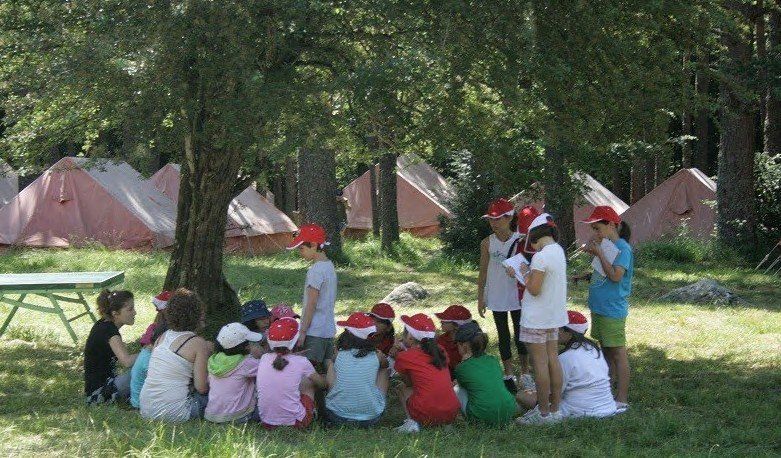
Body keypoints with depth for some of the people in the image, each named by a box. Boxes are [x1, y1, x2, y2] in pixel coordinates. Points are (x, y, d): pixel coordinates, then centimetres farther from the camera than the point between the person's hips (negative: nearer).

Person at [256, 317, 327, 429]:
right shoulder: (301, 362, -10)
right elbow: (322, 383, 8)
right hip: (294, 423, -3)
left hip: (267, 422, 3)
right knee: (309, 380, 19)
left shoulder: (264, 359, -3)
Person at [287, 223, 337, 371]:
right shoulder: (329, 266, 12)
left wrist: (303, 331, -13)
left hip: (314, 331, -9)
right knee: (327, 371, 11)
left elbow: (311, 304, -17)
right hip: (329, 330, 9)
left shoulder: (316, 270, -16)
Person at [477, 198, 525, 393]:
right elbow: (483, 272, 4)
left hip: (517, 296, -2)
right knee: (503, 336, 10)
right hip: (496, 298, 2)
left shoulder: (520, 241, -9)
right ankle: (509, 375, 17)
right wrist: (480, 298, 4)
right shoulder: (487, 243, -2)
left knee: (520, 335, 4)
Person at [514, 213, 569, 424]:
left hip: (537, 319, -9)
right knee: (553, 360, 12)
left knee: (540, 363, -3)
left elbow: (534, 289, -20)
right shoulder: (559, 251, 7)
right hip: (554, 315, 9)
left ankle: (544, 413, 1)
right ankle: (554, 409, 18)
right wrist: (529, 273, 10)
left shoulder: (541, 256, -20)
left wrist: (525, 273, -5)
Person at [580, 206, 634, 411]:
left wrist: (599, 253, -21)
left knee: (617, 353, -5)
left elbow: (616, 275, -26)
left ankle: (622, 399, -2)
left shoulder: (622, 248, -15)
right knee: (606, 350, 18)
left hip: (613, 309, -9)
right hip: (599, 307, 9)